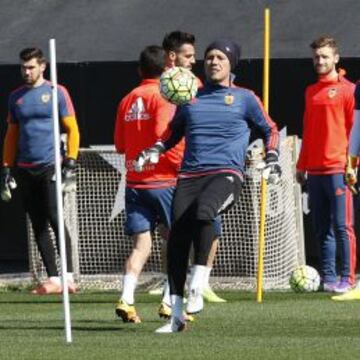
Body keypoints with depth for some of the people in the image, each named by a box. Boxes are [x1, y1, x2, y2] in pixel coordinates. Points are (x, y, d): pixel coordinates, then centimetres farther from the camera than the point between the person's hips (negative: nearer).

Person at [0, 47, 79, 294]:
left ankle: (68, 276, -12)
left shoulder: (57, 92, 1)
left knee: (54, 219, -13)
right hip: (25, 169, 5)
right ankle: (53, 279, 6)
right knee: (38, 226, 3)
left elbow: (72, 128, 0)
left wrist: (71, 162, -9)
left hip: (50, 165, -5)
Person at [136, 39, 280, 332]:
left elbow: (270, 129, 20)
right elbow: (174, 132, 31)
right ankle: (176, 315, -4)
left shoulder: (243, 98, 11)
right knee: (178, 237, -10)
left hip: (226, 173, -4)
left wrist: (272, 159, 6)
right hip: (190, 175, 4)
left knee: (203, 211, -36)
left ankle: (197, 289, -30)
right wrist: (154, 151, 13)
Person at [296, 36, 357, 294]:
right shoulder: (311, 92, 17)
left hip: (338, 168, -6)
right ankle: (327, 277, 9)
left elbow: (355, 127, -4)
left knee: (342, 226, -7)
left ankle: (347, 278, -7)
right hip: (314, 170, 6)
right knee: (322, 228, 6)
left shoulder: (347, 89, -1)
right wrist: (301, 166, 18)